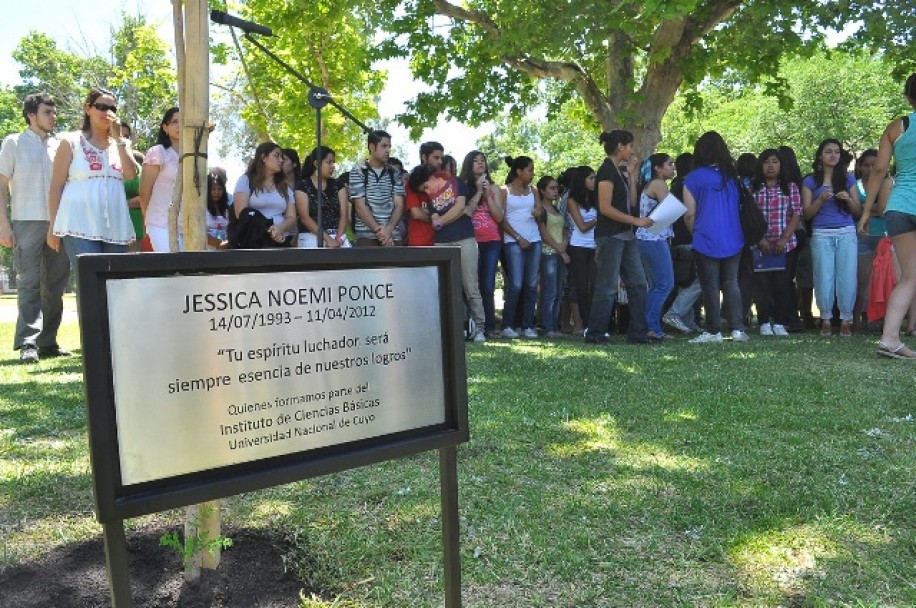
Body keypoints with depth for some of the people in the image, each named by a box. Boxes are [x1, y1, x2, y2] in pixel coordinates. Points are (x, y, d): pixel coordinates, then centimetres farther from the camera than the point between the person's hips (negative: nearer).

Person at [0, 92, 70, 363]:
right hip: (28, 221, -4)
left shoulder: (60, 145, 15)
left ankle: (48, 341, 11)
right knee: (30, 283, -7)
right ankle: (28, 343, -6)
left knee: (55, 284, 4)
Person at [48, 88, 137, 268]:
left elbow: (131, 174, 0)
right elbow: (56, 186, 4)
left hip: (115, 227, 4)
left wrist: (118, 139, -3)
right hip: (80, 225, -4)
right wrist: (53, 226, -1)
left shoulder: (121, 143, 18)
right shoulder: (71, 142, 7)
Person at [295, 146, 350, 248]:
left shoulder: (337, 185, 13)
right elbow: (304, 217, -7)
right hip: (312, 236, -3)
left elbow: (344, 214, 6)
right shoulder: (303, 185, 2)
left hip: (338, 235, 3)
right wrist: (327, 239, -14)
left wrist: (338, 238, -11)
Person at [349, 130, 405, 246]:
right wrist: (379, 230, -13)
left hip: (393, 236, 4)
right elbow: (360, 206, -5)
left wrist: (388, 230, -10)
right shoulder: (357, 172, 2)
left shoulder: (394, 174, 13)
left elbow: (399, 205, 6)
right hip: (367, 235, -4)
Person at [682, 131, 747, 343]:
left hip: (707, 241, -4)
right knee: (731, 284, 10)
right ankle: (737, 328, 8)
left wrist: (696, 232, 11)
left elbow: (689, 214, -6)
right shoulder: (733, 176, 8)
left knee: (710, 287, 2)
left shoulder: (694, 178, -7)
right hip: (733, 240, 4)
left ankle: (714, 331, 5)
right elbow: (740, 207, 18)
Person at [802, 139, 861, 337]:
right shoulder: (810, 182, 8)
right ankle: (826, 319, 7)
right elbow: (807, 214, 4)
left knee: (847, 277, -4)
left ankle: (846, 320, 4)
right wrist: (821, 199, -13)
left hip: (846, 233, 1)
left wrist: (848, 200, -8)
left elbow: (858, 211, 11)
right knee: (824, 278, -2)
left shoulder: (848, 179, 13)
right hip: (821, 235, -1)